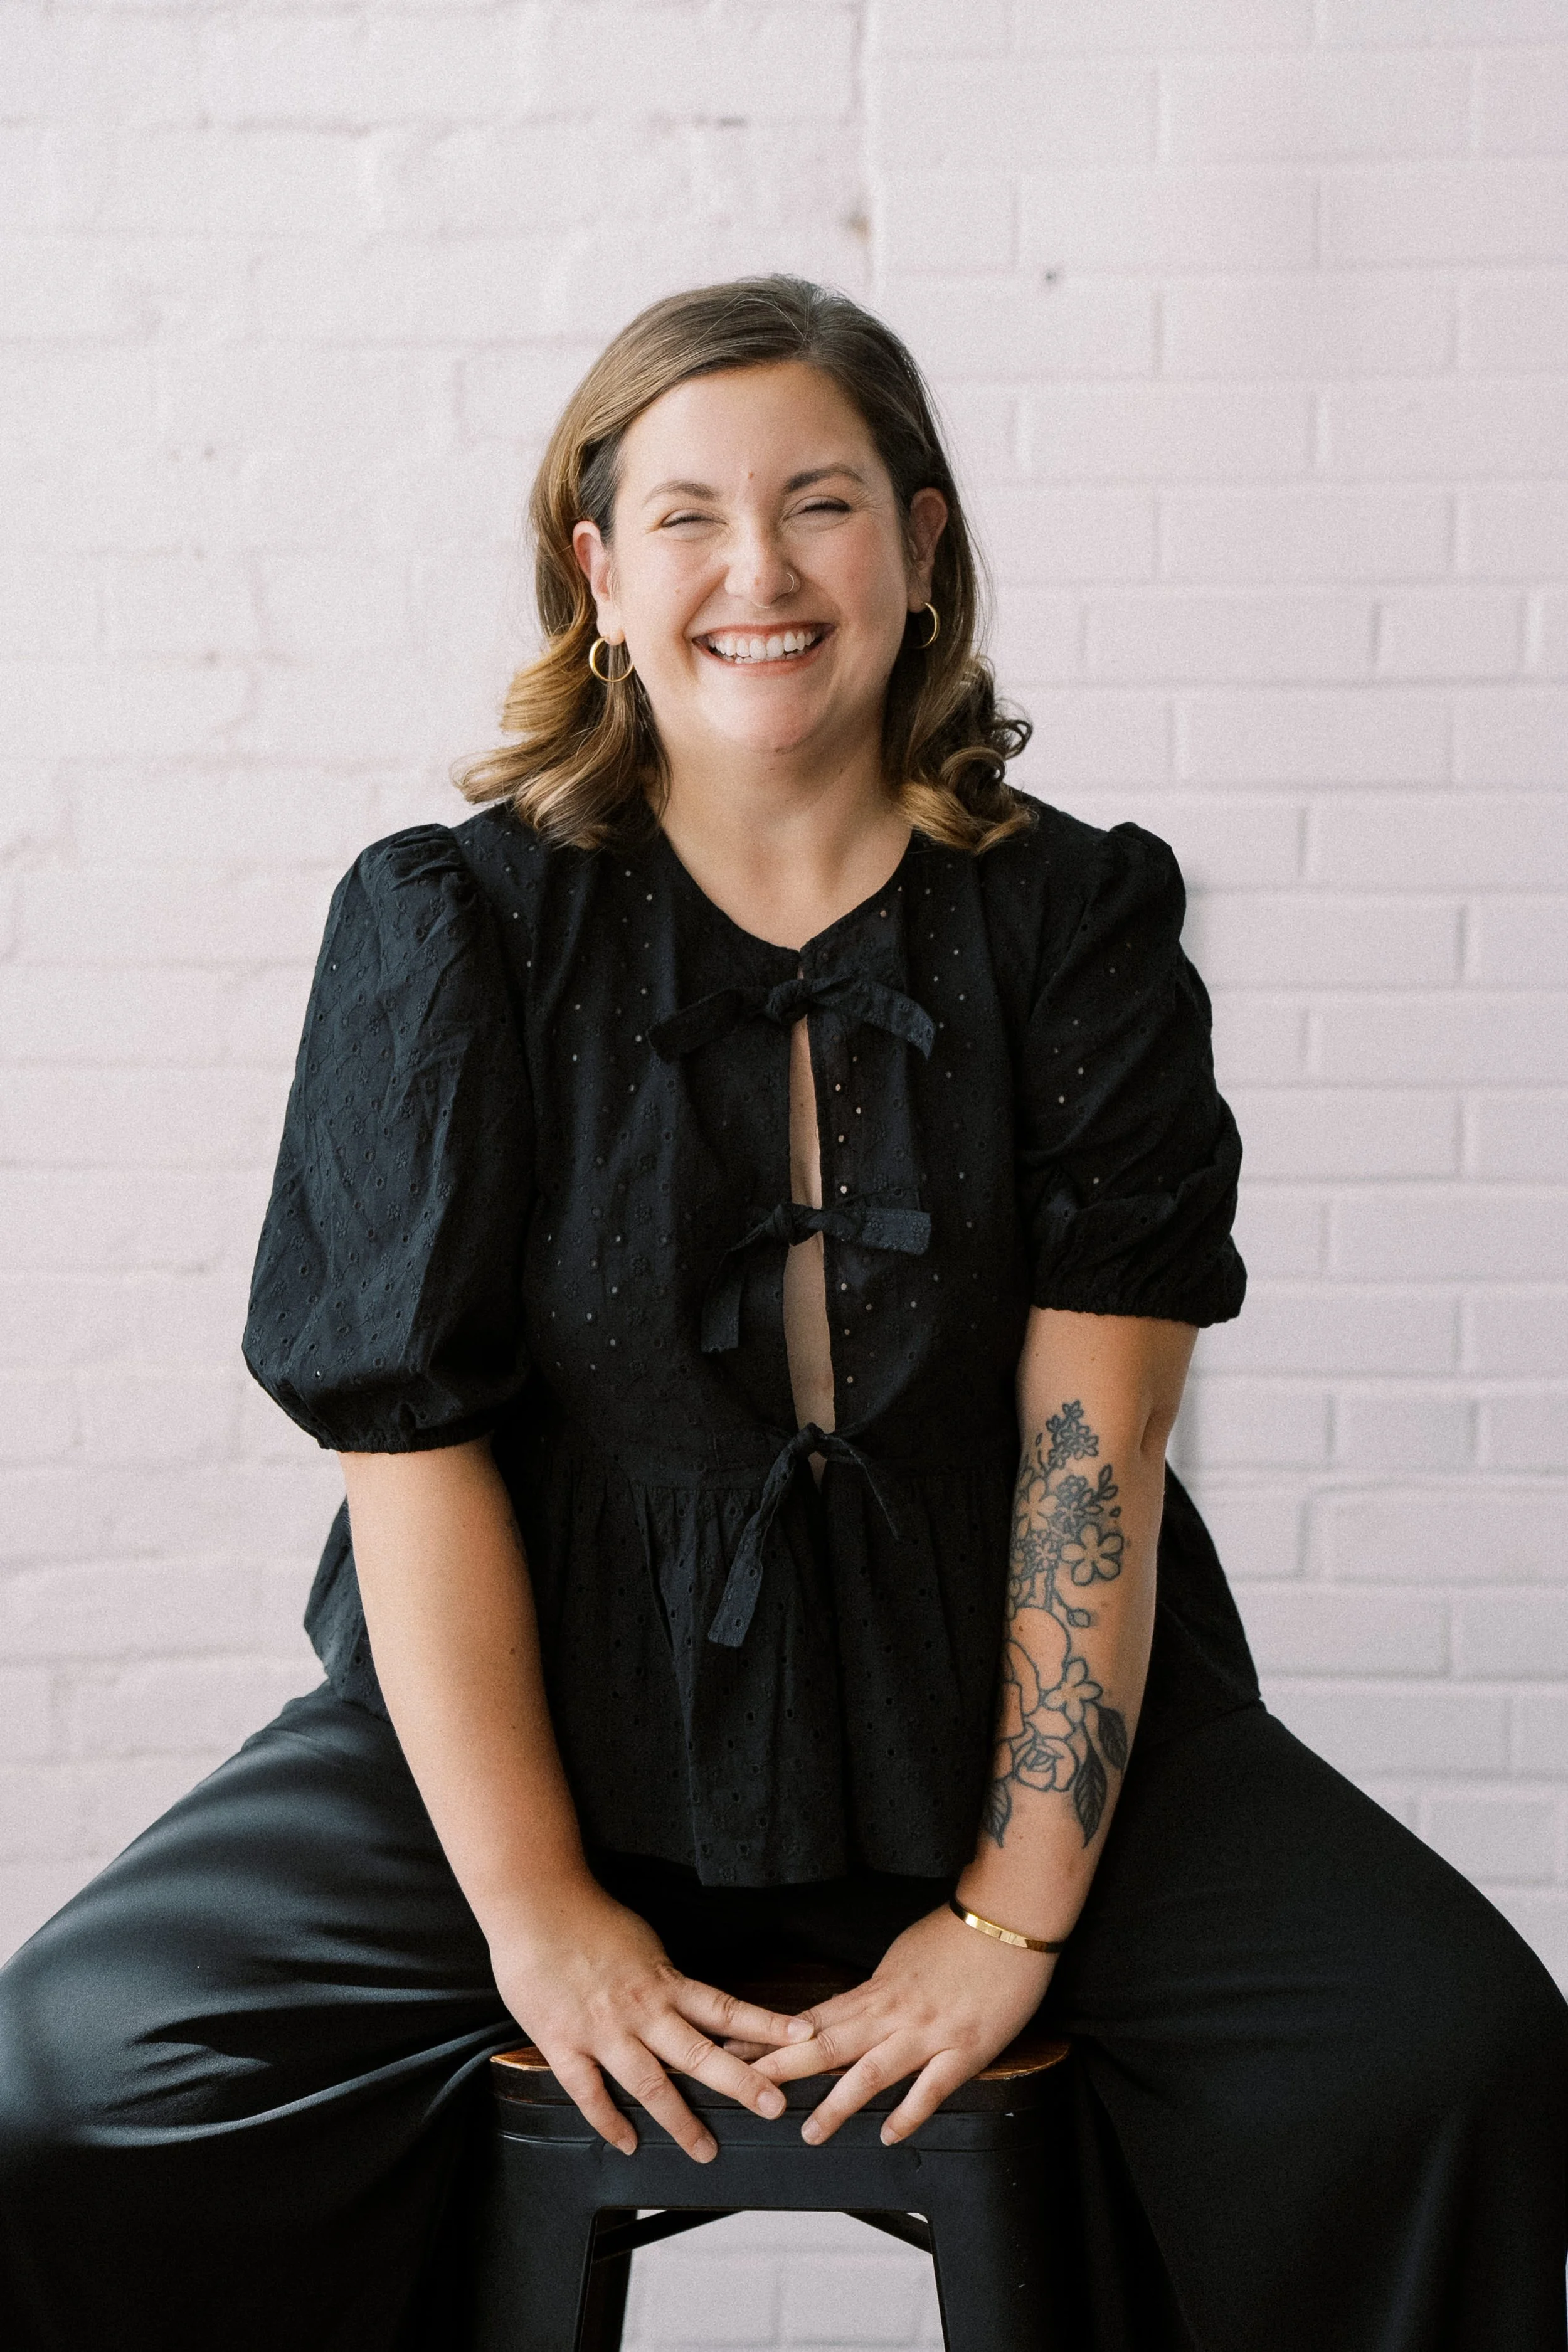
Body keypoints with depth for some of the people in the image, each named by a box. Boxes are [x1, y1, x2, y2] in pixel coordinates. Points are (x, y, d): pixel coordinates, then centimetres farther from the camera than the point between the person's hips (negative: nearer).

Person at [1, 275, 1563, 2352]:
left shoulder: (1079, 921, -1)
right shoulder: (451, 928, -3)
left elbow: (1095, 1437, -7)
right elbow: (410, 1436, -7)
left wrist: (1015, 1907, -14)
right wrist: (534, 1909, -12)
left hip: (989, 1703, 1)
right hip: (549, 1703, 0)